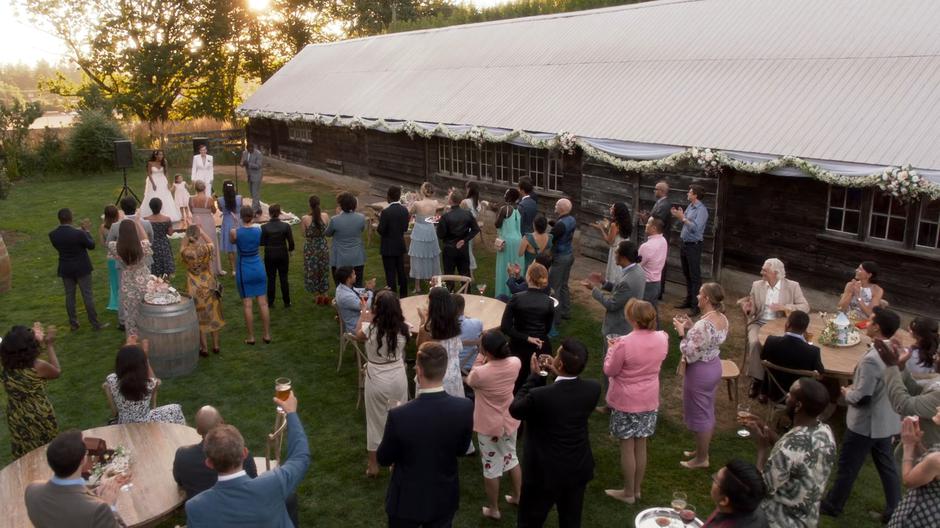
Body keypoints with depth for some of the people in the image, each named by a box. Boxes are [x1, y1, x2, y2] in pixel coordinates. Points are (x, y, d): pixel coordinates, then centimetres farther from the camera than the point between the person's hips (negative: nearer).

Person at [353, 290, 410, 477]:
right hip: (398, 378, 2)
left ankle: (373, 465, 26)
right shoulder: (403, 329, -13)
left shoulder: (370, 329, -22)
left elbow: (358, 334, 1)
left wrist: (362, 317, 19)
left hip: (377, 380, -2)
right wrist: (371, 320, 16)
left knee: (376, 420, 14)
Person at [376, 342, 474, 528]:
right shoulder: (465, 408, -21)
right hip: (444, 499, 2)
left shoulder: (399, 415, -29)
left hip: (407, 501, -2)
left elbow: (383, 459, -11)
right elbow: (461, 449, -3)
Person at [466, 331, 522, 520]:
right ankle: (517, 496, 46)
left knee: (491, 468, 14)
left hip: (489, 426, -5)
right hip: (510, 421, 5)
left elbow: (470, 381, -6)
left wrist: (480, 358, -8)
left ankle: (493, 509, 30)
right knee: (511, 458, 27)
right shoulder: (515, 363, -17)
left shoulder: (480, 373, -31)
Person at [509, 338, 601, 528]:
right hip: (578, 469, 5)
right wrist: (558, 375, 3)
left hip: (544, 472, -4)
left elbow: (514, 409, -11)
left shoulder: (540, 395, -32)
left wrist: (535, 376, -6)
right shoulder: (593, 389, -17)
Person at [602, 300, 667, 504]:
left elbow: (609, 371, -13)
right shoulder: (662, 339, -9)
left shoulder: (625, 343, -26)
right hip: (649, 400, 5)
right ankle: (637, 488, 32)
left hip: (626, 402, -5)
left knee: (627, 447, 9)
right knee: (641, 446, 18)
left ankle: (628, 492, 22)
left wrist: (612, 349, 1)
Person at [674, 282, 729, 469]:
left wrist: (682, 333, -16)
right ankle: (702, 450, 39)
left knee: (698, 415, 8)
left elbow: (690, 355, -25)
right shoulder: (722, 319, -2)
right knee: (707, 412, 22)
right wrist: (691, 327, 5)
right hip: (714, 366, 9)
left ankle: (701, 459, 23)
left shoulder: (704, 324, -30)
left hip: (700, 371, -9)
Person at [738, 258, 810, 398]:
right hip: (759, 323, 1)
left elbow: (805, 307, -2)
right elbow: (752, 311, 8)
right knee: (755, 343, -30)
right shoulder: (757, 285, 7)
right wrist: (747, 309, -17)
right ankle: (757, 379, -14)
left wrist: (785, 307, -17)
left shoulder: (792, 286, 1)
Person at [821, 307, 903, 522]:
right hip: (886, 421, 8)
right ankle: (895, 510, 31)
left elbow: (861, 398, -28)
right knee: (887, 465, 21)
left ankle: (832, 506, 25)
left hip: (865, 423, -8)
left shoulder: (871, 359, -31)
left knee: (847, 466, 9)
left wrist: (846, 392, -7)